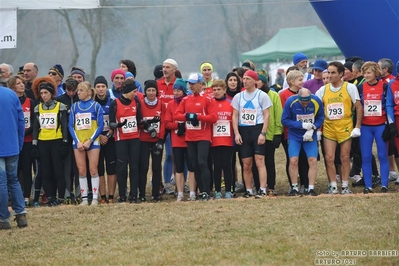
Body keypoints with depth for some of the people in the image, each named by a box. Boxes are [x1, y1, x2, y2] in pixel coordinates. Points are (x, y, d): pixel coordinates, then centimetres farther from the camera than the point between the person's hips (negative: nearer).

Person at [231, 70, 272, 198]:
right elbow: (235, 116, 11)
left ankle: (262, 190, -16)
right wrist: (236, 133, -1)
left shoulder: (262, 96, 0)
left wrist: (263, 133, -12)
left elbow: (267, 115, -3)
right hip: (243, 131, 4)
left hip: (257, 129, -4)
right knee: (246, 164, 5)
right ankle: (248, 191, 12)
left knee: (260, 161, -12)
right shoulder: (238, 97, 11)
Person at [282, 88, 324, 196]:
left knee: (313, 160, -7)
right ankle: (294, 188, 2)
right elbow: (284, 120, -12)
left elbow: (320, 118, -1)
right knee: (293, 161, -10)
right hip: (294, 136, -1)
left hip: (310, 136, 1)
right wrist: (302, 125, -21)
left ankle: (311, 188, 0)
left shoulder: (317, 102, -13)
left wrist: (312, 129, -17)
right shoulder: (290, 102, -17)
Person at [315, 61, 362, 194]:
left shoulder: (350, 87, -2)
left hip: (345, 127, -2)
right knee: (329, 158, -3)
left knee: (345, 158, 2)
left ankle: (345, 186, 10)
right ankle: (333, 186, 4)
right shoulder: (323, 90, 5)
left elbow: (359, 107, -1)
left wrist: (357, 127, -6)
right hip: (328, 128, 2)